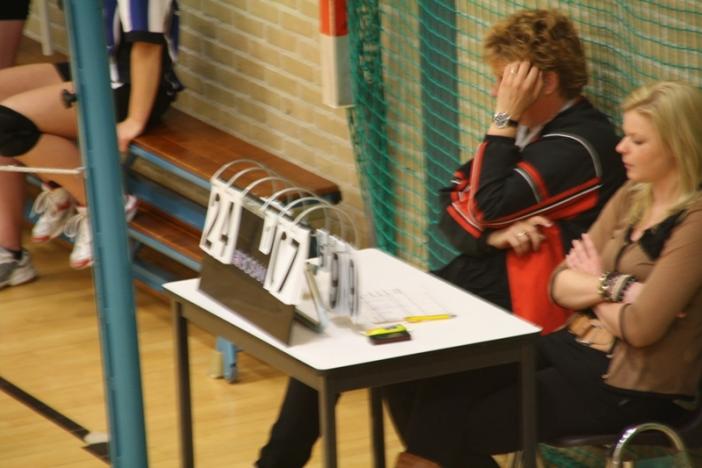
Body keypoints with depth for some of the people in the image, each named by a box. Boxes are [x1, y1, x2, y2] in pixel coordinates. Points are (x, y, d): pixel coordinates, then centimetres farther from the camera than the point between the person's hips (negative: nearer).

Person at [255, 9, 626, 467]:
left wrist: (504, 119, -15)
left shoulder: (581, 144, -16)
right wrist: (493, 233, -13)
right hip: (468, 280, 9)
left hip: (506, 305, -9)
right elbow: (456, 210, 9)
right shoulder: (526, 127, 12)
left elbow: (486, 209, -22)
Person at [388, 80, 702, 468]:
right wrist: (610, 287, -14)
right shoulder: (630, 199, 9)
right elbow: (560, 286, 7)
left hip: (629, 388, -8)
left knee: (465, 424, -11)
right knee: (443, 385, -11)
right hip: (574, 347, 8)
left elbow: (639, 327, -21)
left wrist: (591, 290, -2)